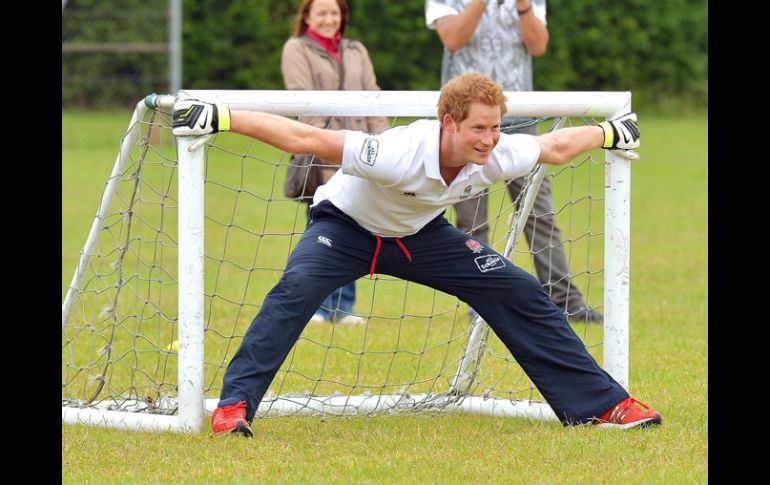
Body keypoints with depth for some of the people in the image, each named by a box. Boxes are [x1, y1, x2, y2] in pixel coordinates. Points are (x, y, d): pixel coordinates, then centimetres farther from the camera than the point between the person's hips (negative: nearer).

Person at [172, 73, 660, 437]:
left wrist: (608, 133, 14)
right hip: (346, 223, -5)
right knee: (298, 286, -35)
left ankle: (602, 403, 8)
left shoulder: (497, 157, -26)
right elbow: (303, 138, -41)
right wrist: (219, 118, -45)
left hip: (419, 235, 5)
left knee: (520, 292, -4)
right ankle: (234, 405, -30)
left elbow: (555, 146, -3)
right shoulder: (400, 156, -42)